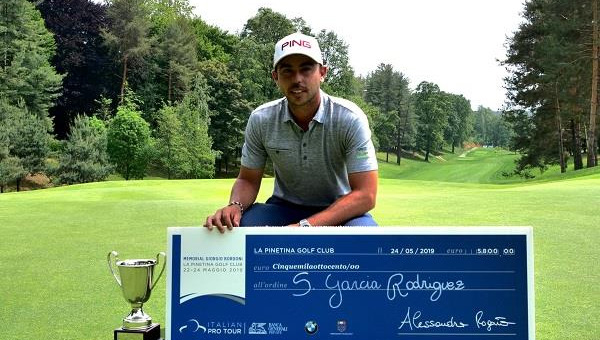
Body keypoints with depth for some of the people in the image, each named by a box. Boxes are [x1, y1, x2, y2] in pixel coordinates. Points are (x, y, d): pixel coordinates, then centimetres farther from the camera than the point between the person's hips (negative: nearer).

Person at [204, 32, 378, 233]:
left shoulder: (350, 119, -19)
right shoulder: (261, 120, -10)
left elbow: (365, 195, -23)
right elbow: (248, 180, 2)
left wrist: (305, 227, -34)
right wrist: (235, 206, -23)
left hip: (339, 211, -2)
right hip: (285, 208, 3)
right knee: (235, 226, -26)